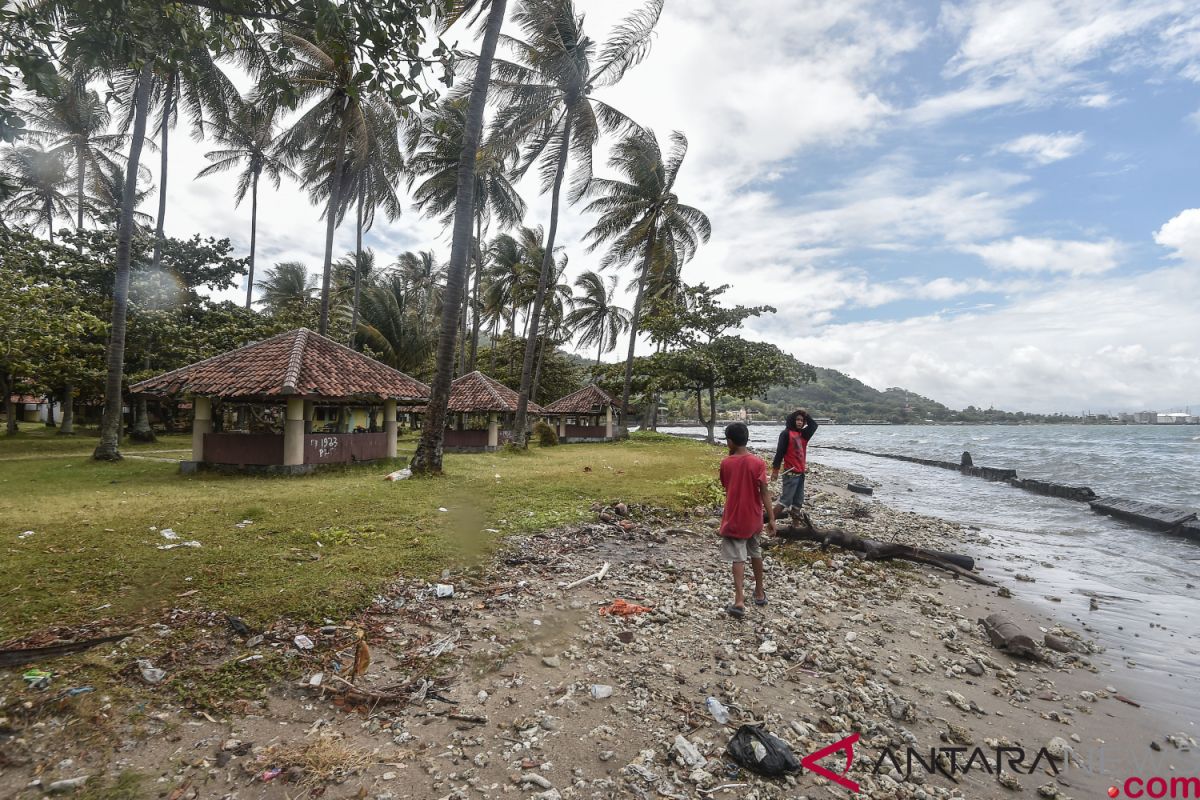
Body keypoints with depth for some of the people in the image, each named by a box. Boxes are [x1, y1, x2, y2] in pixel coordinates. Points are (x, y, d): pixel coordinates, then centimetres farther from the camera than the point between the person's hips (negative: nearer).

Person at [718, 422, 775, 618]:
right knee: (756, 554, 21)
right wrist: (771, 517, -5)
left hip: (733, 519, -2)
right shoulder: (758, 462, -9)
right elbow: (764, 492, -11)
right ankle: (759, 592, 34)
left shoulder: (725, 463, -7)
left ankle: (739, 601, -13)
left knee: (738, 559, -2)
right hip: (753, 518, 2)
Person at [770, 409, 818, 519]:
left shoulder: (802, 434, 12)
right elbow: (780, 452, -14)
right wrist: (775, 470, -16)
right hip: (791, 473, -8)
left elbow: (814, 425, 18)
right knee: (785, 500, -10)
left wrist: (806, 415, 7)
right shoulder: (786, 434, -10)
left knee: (798, 502, 11)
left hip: (801, 473, 8)